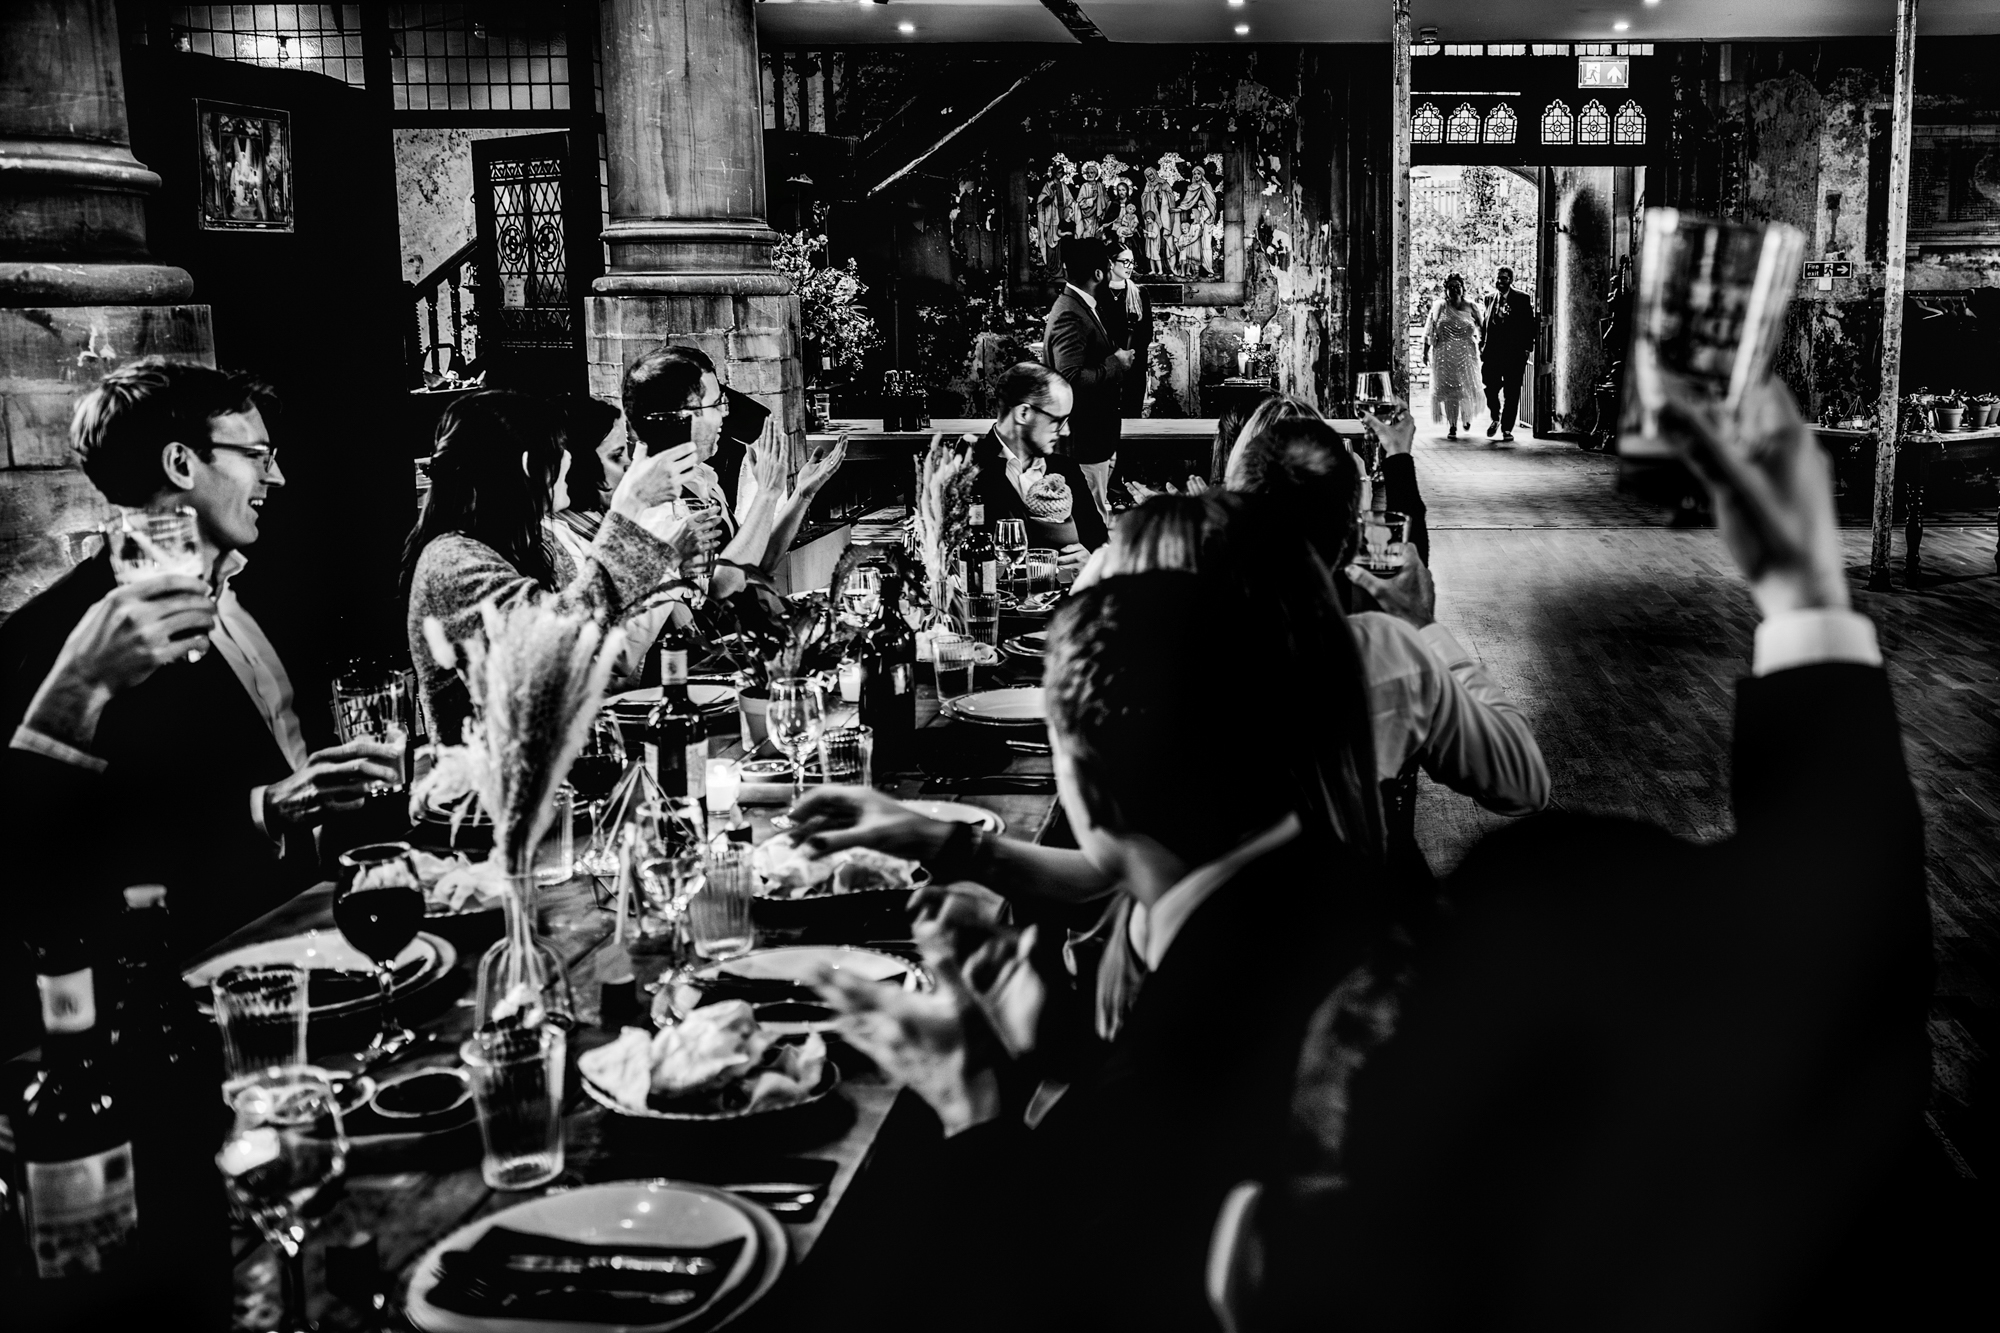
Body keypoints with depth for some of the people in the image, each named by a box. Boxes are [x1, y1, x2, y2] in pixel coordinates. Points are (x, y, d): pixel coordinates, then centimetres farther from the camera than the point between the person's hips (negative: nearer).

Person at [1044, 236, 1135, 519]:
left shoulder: (1081, 308, 12)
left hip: (1100, 437, 10)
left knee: (1100, 516, 16)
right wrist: (1116, 364, -18)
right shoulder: (1069, 316, -20)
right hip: (1085, 442, -10)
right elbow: (1071, 381, -30)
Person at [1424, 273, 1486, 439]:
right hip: (1444, 355, 0)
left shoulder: (1471, 307, 4)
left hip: (1467, 355, 0)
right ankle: (1451, 427, 1)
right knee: (1448, 390, -5)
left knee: (1467, 388, 0)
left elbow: (1483, 328, 7)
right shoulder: (1439, 307, 3)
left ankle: (1467, 417, 30)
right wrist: (1425, 351, -1)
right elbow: (1429, 332, 4)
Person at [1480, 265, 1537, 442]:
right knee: (1490, 388, -4)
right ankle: (1495, 417, 22)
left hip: (1514, 352, -2)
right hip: (1492, 352, 3)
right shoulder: (1490, 299, 12)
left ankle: (1507, 428, 8)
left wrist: (1527, 347, -7)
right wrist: (1482, 344, 7)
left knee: (1511, 393, 0)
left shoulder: (1522, 299, 1)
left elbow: (1529, 324, 0)